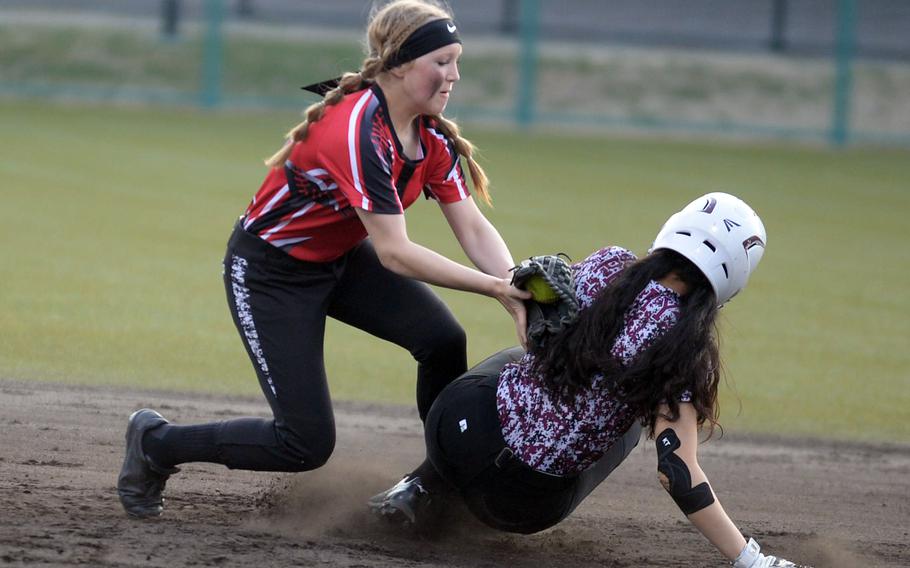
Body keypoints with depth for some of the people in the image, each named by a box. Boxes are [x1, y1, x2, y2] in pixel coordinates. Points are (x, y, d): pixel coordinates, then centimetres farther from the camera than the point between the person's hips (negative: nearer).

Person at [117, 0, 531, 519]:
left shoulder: (433, 135, -7)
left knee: (444, 340, -16)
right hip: (270, 273, -8)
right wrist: (493, 286, -39)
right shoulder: (359, 132, -33)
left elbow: (473, 227, -10)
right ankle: (155, 442, 11)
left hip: (341, 261, 8)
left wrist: (516, 286, -29)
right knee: (307, 444, -10)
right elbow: (393, 252, -36)